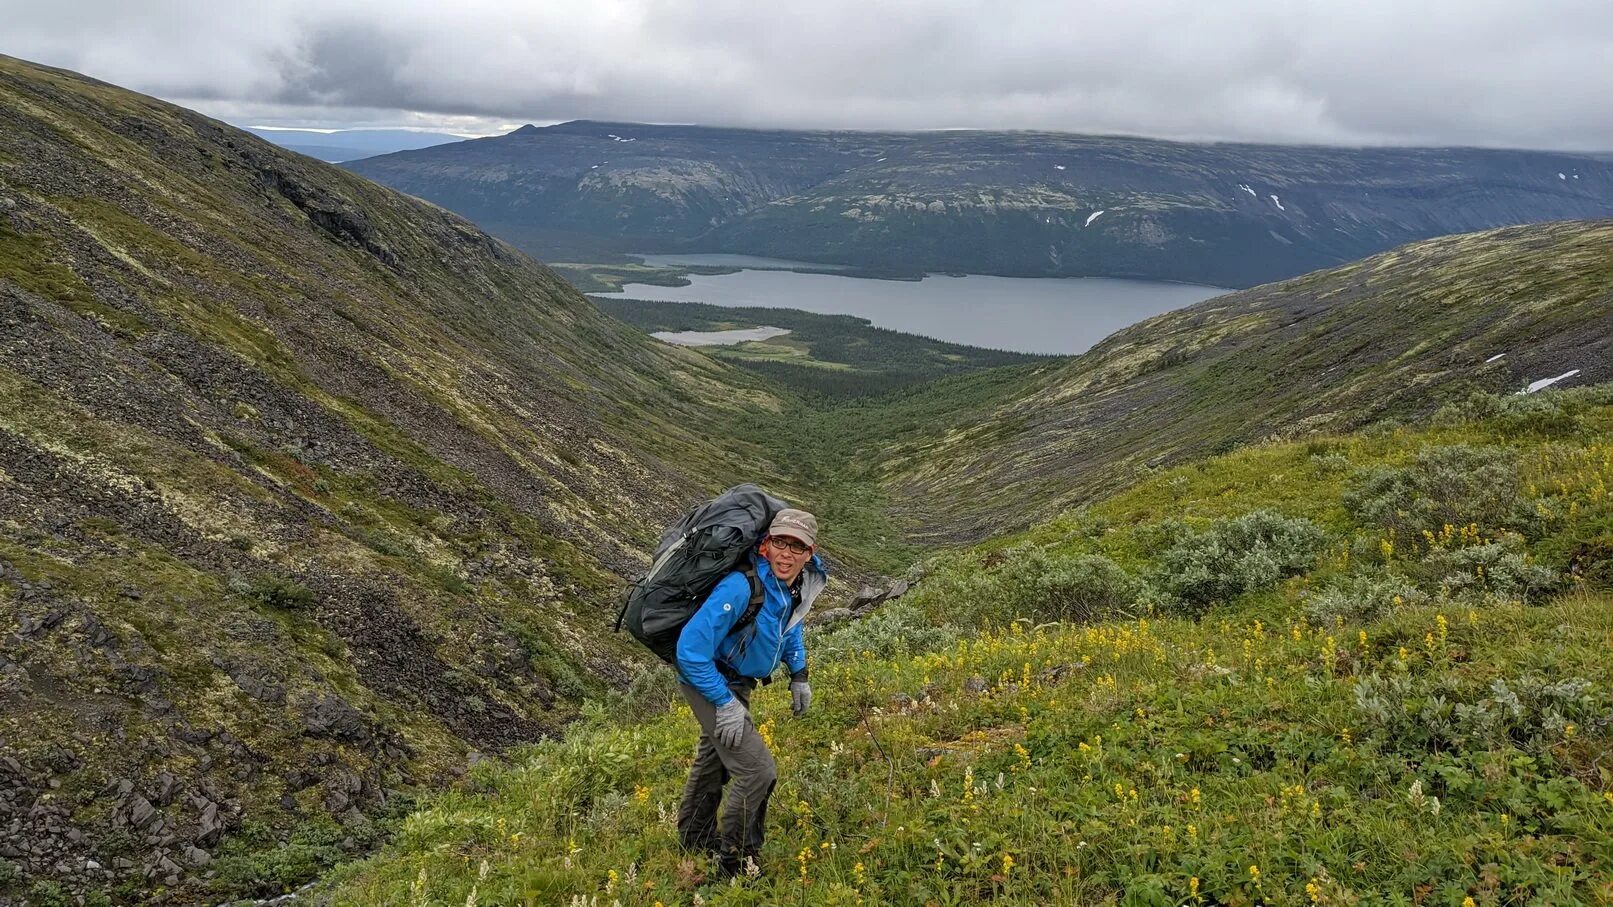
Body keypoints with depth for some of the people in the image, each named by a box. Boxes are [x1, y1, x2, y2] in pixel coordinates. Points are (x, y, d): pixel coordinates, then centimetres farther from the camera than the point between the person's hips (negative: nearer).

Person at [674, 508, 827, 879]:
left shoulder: (804, 582, -12)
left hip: (736, 680, 9)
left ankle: (694, 837, 50)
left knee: (715, 757, 27)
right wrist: (725, 703, -27)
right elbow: (691, 648, -33)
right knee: (757, 771, -13)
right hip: (708, 679, -8)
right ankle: (735, 866, 8)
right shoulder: (742, 587, -37)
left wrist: (798, 674, 8)